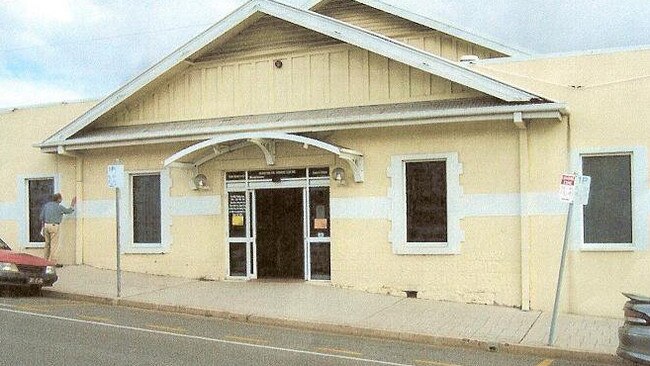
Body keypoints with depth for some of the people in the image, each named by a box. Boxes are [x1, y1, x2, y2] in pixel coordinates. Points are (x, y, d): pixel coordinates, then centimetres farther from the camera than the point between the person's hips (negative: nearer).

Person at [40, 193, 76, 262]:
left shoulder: (46, 205, 7)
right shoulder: (59, 207, -9)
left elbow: (42, 217, 8)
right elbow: (69, 211, 7)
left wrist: (43, 225, 18)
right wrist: (73, 205, 23)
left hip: (46, 225, 6)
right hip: (54, 226, -6)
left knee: (47, 243, 15)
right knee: (54, 244, -1)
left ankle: (45, 259, 19)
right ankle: (49, 261, -4)